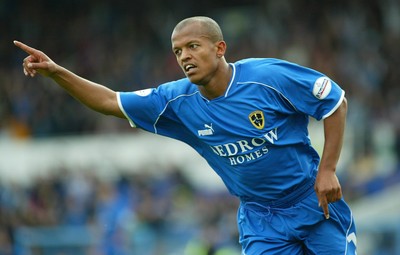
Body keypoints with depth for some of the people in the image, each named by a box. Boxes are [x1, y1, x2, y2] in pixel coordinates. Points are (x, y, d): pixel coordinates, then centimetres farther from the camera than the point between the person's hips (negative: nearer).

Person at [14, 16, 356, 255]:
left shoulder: (269, 77, -19)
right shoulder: (178, 101, -6)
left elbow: (336, 102, -11)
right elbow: (110, 102, -1)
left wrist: (327, 170, -15)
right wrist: (56, 72, -12)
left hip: (316, 202, -3)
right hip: (260, 219, 3)